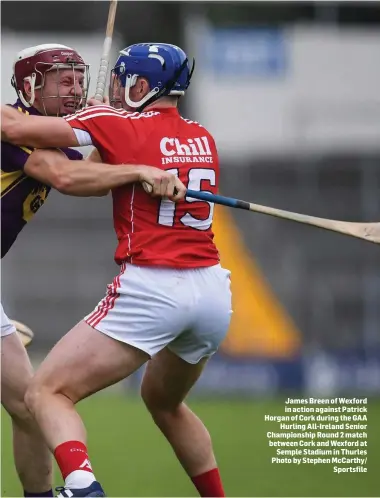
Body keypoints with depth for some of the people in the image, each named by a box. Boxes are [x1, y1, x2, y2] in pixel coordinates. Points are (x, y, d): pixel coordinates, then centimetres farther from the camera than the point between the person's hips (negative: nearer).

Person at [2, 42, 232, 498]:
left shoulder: (118, 125, -2)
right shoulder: (203, 138, 15)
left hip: (150, 288, -7)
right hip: (214, 291, 7)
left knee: (46, 393, -7)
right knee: (164, 401, 32)